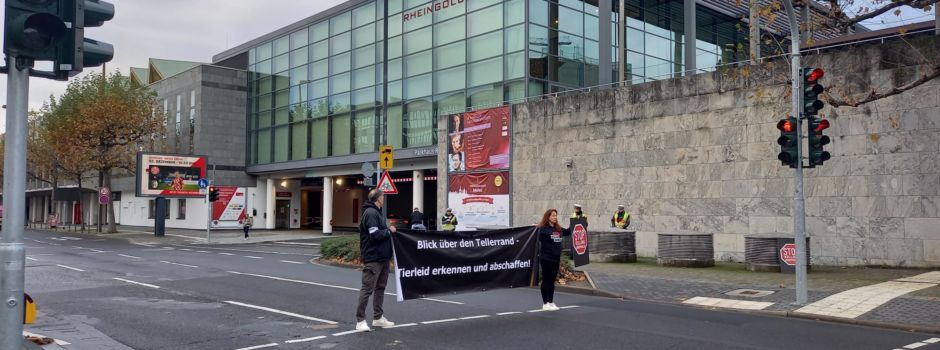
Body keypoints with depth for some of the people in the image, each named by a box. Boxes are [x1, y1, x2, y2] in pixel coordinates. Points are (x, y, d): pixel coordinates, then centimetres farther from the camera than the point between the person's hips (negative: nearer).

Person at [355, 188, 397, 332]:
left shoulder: (376, 212, 18)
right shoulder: (371, 213, -15)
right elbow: (375, 235, -22)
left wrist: (388, 230, 4)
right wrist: (389, 231, -10)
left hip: (382, 257, 11)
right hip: (373, 258, -11)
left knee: (380, 287, 15)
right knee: (367, 289, -5)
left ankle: (378, 317, 24)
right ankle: (360, 320, 0)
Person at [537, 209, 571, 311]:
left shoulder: (559, 229, 9)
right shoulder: (543, 229, -13)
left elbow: (568, 232, 24)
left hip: (556, 258, 7)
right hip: (546, 259, -7)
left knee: (552, 281, 14)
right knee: (546, 280, 2)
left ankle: (551, 302, 23)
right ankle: (545, 303, 9)